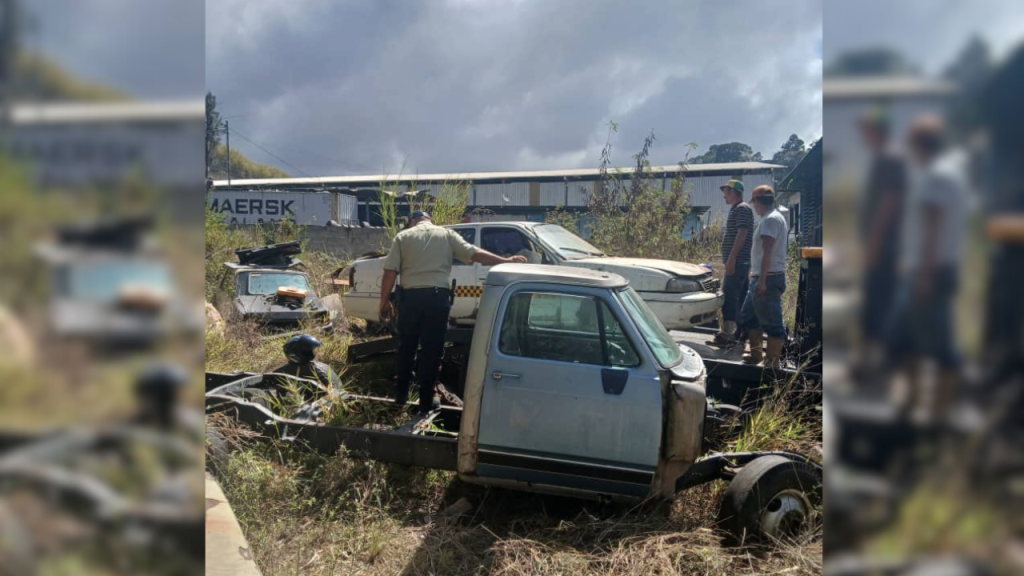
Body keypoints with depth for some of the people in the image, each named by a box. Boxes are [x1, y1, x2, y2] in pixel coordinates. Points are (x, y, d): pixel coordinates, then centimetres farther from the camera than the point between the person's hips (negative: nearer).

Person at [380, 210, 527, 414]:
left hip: (410, 296, 1)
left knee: (406, 346, 16)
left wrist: (385, 301, 7)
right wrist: (506, 261, 0)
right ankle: (426, 400, 10)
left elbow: (390, 272, 1)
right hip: (437, 296, 0)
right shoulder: (447, 234, 10)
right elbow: (474, 254, -1)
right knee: (432, 349, 6)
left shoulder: (403, 236, 9)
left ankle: (401, 394, 24)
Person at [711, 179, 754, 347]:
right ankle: (741, 330, 17)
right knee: (740, 297, 12)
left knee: (729, 296, -14)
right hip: (741, 262, 11)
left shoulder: (742, 209, -10)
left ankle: (727, 333, -17)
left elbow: (742, 234, -20)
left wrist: (731, 257, -25)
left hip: (738, 261, -11)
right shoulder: (737, 209, 21)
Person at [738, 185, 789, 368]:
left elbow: (767, 252, -22)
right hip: (761, 278, 11)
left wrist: (762, 280, -25)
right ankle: (756, 354, 26)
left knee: (772, 322, -6)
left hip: (768, 279, -11)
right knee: (748, 316, 19)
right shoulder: (773, 218, 18)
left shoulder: (771, 219, -14)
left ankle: (773, 362, -2)